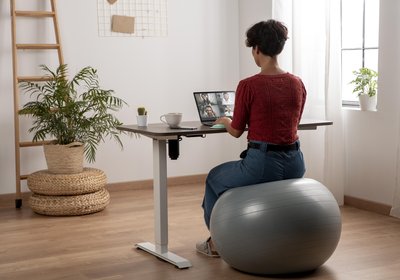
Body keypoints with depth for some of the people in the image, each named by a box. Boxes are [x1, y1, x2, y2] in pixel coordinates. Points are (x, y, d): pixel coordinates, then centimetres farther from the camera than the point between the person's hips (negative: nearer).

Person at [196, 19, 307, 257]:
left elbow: (237, 131, -3)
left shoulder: (248, 86, -13)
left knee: (216, 178, 26)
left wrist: (225, 121, 21)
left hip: (262, 163, -6)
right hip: (294, 164, 6)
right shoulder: (298, 84, 4)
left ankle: (217, 242, 37)